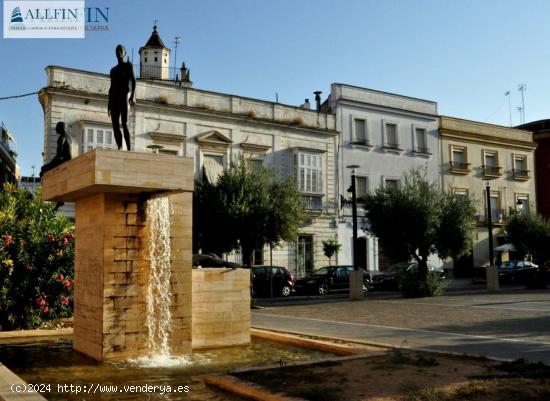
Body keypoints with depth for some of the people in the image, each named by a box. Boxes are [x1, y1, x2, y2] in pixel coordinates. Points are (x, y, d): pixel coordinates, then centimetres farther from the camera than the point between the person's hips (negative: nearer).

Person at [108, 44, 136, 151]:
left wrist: (133, 95, -21)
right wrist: (109, 105, 14)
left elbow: (133, 81, -5)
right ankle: (119, 148, -4)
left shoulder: (128, 65, 8)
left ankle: (129, 149, -22)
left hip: (124, 96, -6)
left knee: (124, 124, -16)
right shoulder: (113, 70, 23)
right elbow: (111, 88, 21)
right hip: (114, 98, 6)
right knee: (115, 125, -3)